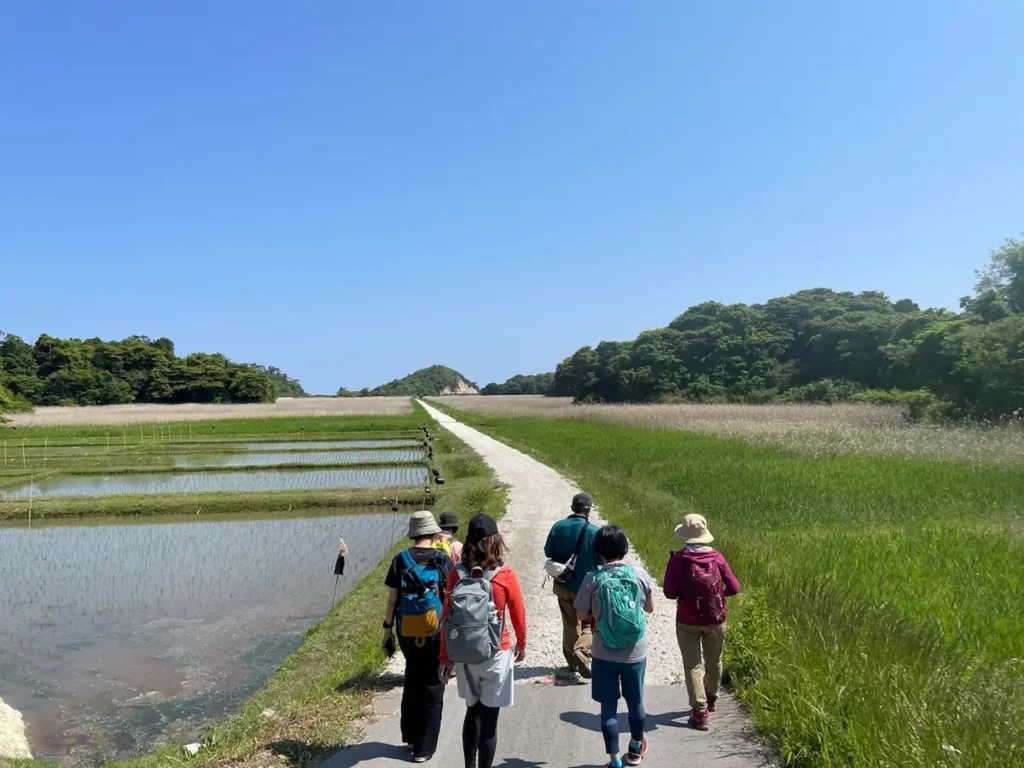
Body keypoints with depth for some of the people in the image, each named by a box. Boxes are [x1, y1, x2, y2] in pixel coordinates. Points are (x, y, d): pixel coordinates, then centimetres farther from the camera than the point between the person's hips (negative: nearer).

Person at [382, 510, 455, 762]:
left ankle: (410, 736, 31)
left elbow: (392, 600, -1)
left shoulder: (400, 560, -2)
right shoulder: (443, 560, -7)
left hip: (407, 633, 3)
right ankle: (424, 747, 13)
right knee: (432, 689, 9)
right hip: (436, 634, -2)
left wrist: (387, 630, 7)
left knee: (412, 682, 23)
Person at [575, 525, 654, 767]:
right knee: (635, 701, 22)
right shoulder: (640, 574, -10)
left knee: (609, 707, 11)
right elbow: (650, 608, 6)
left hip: (605, 656, -2)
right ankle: (636, 748, 44)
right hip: (635, 654, 2)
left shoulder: (592, 579, -14)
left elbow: (582, 616, -3)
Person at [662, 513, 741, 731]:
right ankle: (711, 698, 43)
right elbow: (734, 588, -4)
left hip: (688, 622, -3)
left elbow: (670, 593, -15)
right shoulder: (717, 557, -9)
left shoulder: (679, 559, -16)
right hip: (716, 620, 3)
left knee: (693, 665, 6)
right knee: (714, 662, 22)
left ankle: (700, 711, 0)